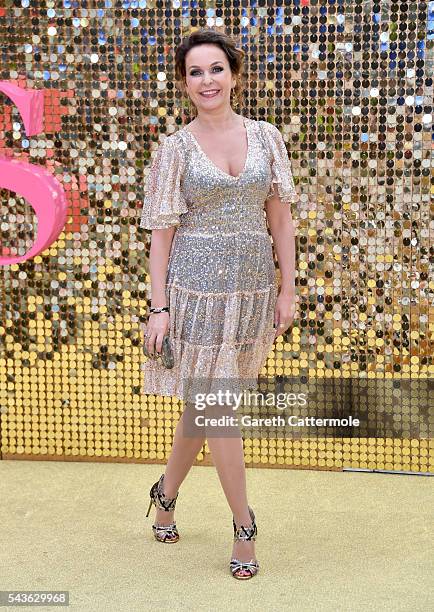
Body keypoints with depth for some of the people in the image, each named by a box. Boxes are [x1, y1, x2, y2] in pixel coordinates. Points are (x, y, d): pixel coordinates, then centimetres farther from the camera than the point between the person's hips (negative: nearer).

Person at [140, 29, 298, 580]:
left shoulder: (265, 137, 6)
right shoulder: (175, 149, -2)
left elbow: (280, 218, 7)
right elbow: (161, 233, -2)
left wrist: (287, 289, 3)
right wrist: (159, 307, -7)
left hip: (253, 286, 3)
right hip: (197, 286, -3)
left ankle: (166, 492, 36)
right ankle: (244, 526, 14)